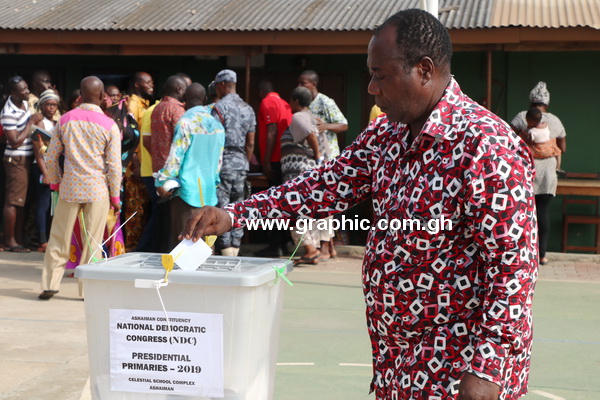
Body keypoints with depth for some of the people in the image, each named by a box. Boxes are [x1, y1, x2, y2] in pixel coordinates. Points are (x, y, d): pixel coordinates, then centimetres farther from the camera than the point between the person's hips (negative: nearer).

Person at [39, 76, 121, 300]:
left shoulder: (65, 120, 1)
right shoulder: (109, 125, -6)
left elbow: (51, 158, 4)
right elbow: (114, 166, -7)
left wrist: (56, 182, 18)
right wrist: (115, 197, 2)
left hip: (69, 188, 2)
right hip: (98, 190, -2)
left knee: (59, 239, 10)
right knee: (93, 242, 5)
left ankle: (50, 285, 10)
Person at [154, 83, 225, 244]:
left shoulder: (186, 122, -10)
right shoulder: (217, 125, 9)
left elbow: (175, 156, -13)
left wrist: (162, 182, -6)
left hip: (188, 189, -6)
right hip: (209, 191, 6)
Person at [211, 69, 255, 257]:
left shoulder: (219, 107, -8)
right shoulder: (248, 109, 12)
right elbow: (250, 143, 14)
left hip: (223, 163, -6)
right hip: (241, 164, 6)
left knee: (222, 208, -5)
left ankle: (226, 250, -8)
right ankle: (235, 250, 11)